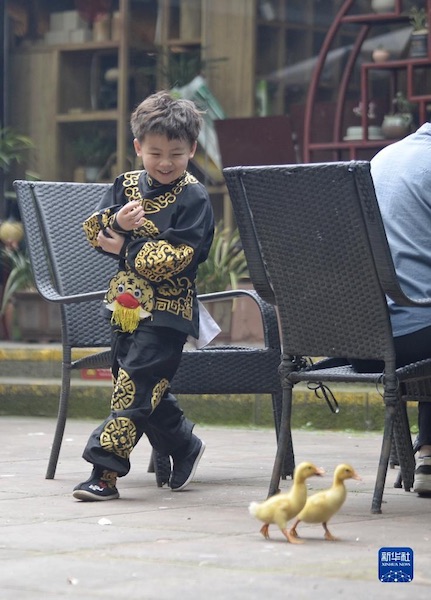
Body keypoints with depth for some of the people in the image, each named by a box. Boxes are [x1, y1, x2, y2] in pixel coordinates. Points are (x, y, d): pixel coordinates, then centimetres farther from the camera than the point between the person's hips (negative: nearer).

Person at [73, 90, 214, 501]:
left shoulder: (194, 198, -8)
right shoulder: (126, 185, 10)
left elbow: (173, 258, -17)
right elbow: (93, 230, 5)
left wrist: (124, 249, -13)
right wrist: (116, 223, -16)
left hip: (166, 310, -6)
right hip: (127, 304, 7)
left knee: (134, 387, -11)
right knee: (147, 389, 13)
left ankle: (105, 470, -12)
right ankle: (184, 447, 32)